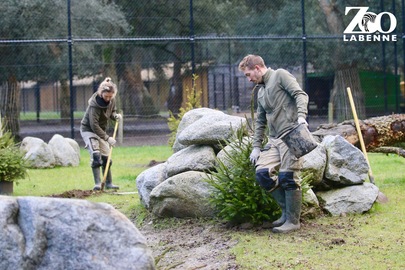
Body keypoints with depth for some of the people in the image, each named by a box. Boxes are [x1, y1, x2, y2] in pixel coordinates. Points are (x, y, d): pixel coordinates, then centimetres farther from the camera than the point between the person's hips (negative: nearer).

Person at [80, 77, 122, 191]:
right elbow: (94, 125, -30)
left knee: (106, 157, 6)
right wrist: (107, 138, -30)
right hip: (88, 129, -7)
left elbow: (112, 111, 13)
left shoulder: (111, 100, -9)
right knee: (96, 156, -21)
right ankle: (97, 183, -20)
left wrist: (115, 116, -12)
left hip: (101, 130, 7)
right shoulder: (94, 104, -29)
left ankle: (109, 183, 15)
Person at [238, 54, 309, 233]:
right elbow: (260, 121, 28)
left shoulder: (280, 75, 2)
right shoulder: (261, 91, 25)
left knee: (288, 177, -11)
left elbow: (300, 94, -11)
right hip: (274, 139, 8)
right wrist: (256, 146, 21)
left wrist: (301, 116, -27)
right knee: (262, 173, -7)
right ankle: (287, 210, 7)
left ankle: (293, 220, 0)